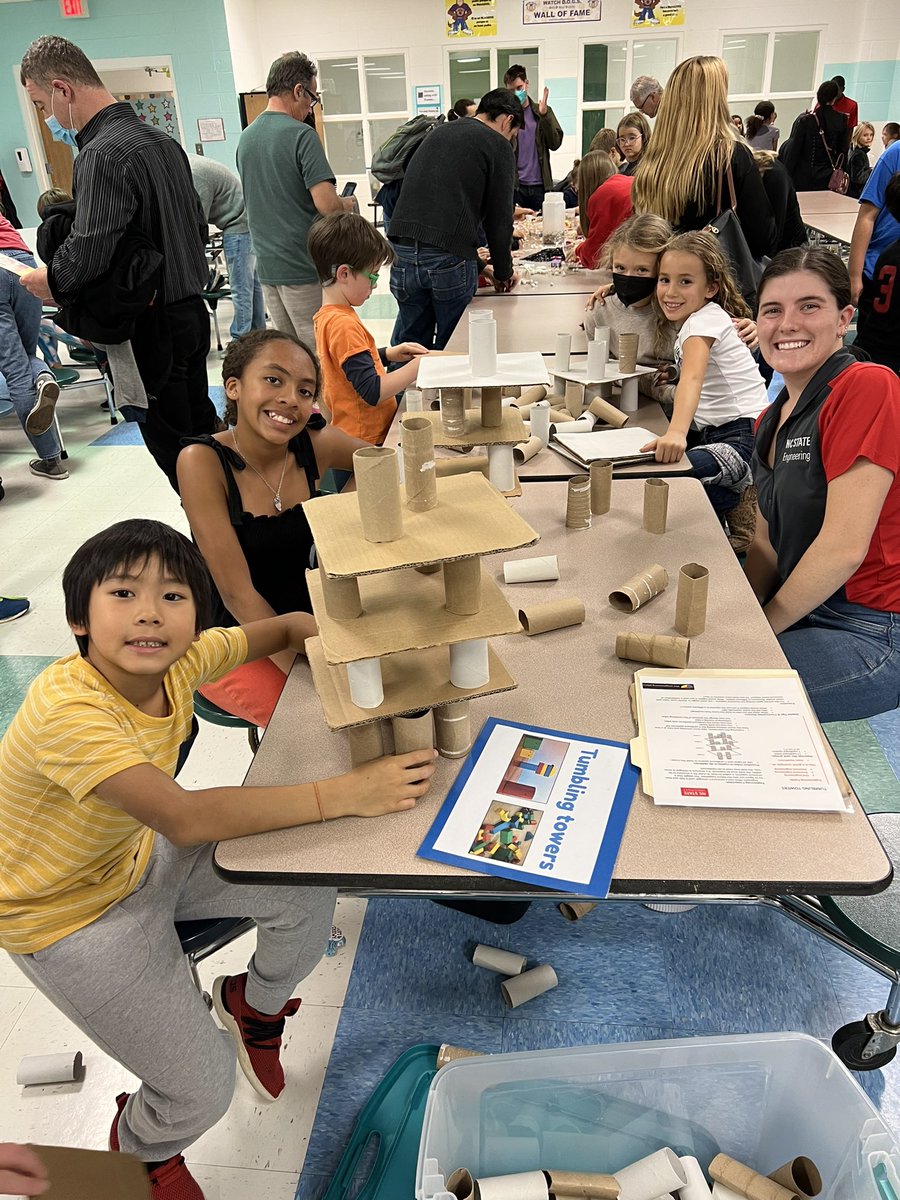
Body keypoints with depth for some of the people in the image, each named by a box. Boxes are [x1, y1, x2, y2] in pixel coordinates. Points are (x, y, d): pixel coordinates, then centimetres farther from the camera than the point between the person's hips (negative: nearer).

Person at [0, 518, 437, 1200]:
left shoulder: (181, 659, -17)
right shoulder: (67, 709, -37)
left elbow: (283, 628, -2)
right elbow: (184, 819, -44)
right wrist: (344, 793, -44)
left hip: (138, 856, 6)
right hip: (70, 915, -6)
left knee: (307, 897, -5)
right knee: (203, 1091, -5)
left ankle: (256, 1004, 29)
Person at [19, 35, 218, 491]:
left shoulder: (101, 155, -19)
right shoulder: (163, 139, 9)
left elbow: (84, 258, -27)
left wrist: (43, 280, -8)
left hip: (151, 329, -9)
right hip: (192, 312, 9)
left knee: (175, 453, 2)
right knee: (202, 434, 19)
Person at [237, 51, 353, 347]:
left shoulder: (246, 137, 11)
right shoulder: (301, 134, -12)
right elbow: (327, 204, -20)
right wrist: (346, 204, 3)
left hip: (266, 266, 8)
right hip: (303, 268, -7)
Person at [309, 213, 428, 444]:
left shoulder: (327, 316, 9)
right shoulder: (343, 324, -22)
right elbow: (372, 392, -25)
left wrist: (387, 354, 12)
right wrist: (417, 365, -17)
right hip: (367, 441, -10)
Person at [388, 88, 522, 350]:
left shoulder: (438, 133, 26)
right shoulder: (498, 146, 5)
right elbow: (499, 219, 2)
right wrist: (503, 272, 18)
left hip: (402, 250, 6)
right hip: (450, 257, -6)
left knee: (409, 342, 15)